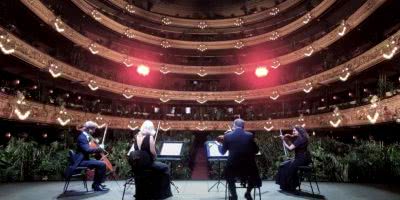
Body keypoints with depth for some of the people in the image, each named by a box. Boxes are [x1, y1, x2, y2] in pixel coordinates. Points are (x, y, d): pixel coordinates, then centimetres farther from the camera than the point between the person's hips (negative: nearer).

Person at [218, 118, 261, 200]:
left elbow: (222, 152, 6)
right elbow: (256, 151, 4)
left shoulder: (227, 136, -5)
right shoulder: (250, 135, -4)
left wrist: (219, 145, 27)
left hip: (233, 166, 0)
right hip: (248, 166, 0)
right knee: (254, 175, 34)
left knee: (229, 176, 33)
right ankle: (248, 192, 28)